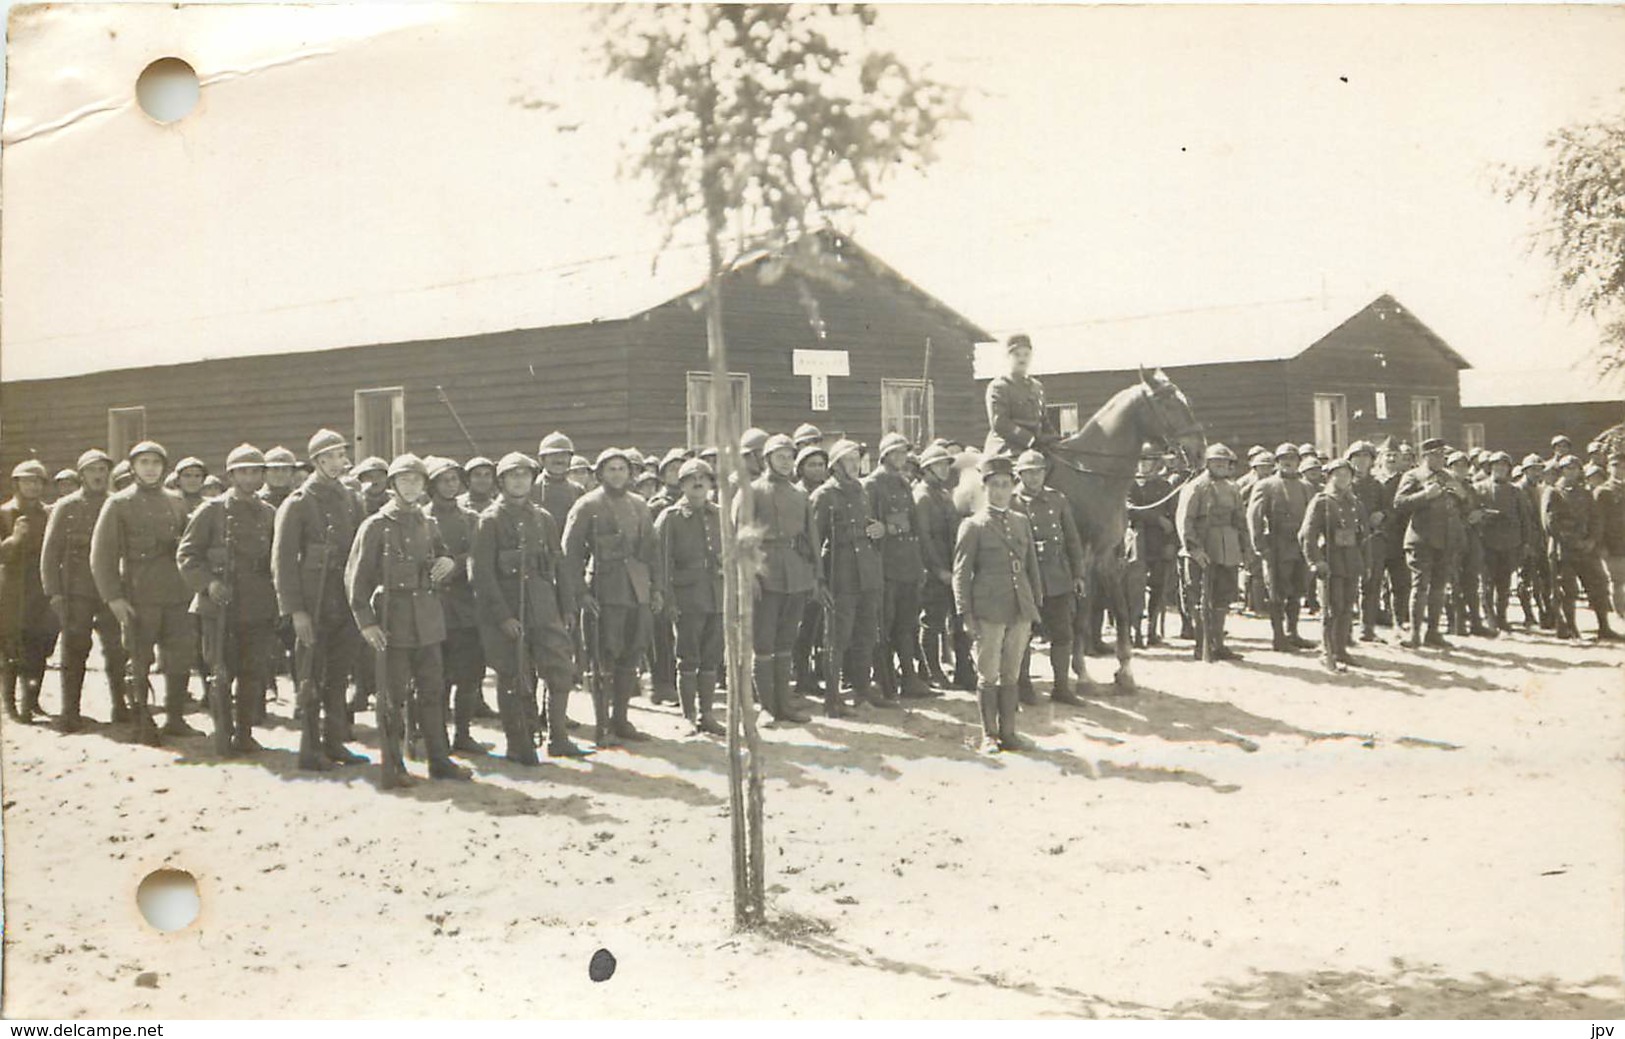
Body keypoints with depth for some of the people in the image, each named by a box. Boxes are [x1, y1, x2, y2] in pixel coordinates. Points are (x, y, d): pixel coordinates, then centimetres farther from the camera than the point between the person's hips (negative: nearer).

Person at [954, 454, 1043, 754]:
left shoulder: (1022, 523, 14)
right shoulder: (973, 526, -1)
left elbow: (1032, 567, 19)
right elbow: (961, 573, -2)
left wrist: (1036, 605, 14)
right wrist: (966, 614, -8)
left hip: (1020, 612, 5)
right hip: (989, 613, -4)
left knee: (1011, 676, 10)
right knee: (988, 676, 1)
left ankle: (1008, 733, 17)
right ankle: (989, 736, 10)